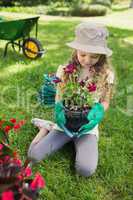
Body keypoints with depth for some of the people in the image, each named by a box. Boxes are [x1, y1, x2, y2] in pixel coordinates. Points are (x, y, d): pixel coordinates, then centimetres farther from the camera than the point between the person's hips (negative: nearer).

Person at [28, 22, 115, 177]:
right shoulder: (64, 71, -9)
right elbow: (58, 98, 0)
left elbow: (105, 102, 0)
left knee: (85, 170, -19)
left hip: (88, 126, 1)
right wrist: (60, 111, -22)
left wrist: (97, 113, -22)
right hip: (65, 123, 0)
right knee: (33, 155, -13)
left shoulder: (106, 75, -10)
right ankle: (48, 127, 17)